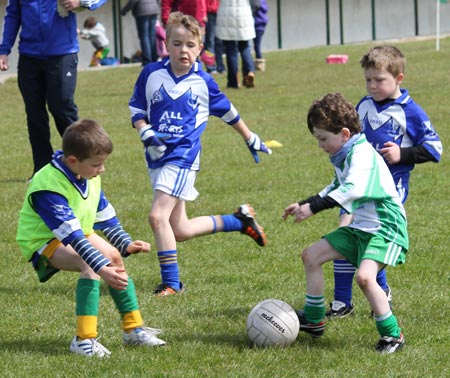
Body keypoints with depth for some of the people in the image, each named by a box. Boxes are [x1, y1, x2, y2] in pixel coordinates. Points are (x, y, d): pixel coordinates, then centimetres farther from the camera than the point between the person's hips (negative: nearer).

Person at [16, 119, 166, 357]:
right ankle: (84, 340, -34)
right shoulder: (48, 187, -34)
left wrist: (126, 244, -3)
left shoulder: (89, 177, -7)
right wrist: (102, 268, -45)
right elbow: (73, 236, -39)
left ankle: (133, 329, 15)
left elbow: (105, 215, 7)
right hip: (43, 241, -9)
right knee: (90, 265, -30)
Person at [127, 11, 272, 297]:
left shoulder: (203, 82, -1)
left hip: (183, 157, -4)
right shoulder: (152, 74, 2)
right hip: (157, 156, 4)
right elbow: (136, 108, 10)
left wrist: (251, 139, 25)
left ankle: (171, 282, -13)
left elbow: (228, 112, 15)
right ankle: (239, 220, 31)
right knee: (179, 231, 10)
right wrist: (146, 134, -8)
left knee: (158, 215, -21)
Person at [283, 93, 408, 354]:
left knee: (364, 276, -31)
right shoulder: (345, 156, 11)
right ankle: (313, 320, 25)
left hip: (385, 228, -11)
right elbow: (336, 188, 29)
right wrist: (304, 204, 24)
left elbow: (351, 190, -37)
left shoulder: (363, 154, -21)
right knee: (311, 255, 12)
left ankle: (392, 334, -15)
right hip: (360, 227, 11)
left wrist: (313, 207, -39)